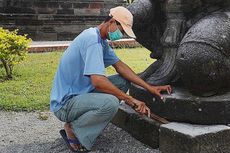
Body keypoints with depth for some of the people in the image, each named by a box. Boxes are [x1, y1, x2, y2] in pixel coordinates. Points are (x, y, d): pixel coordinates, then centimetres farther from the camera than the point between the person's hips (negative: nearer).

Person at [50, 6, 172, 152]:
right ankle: (72, 128, -5)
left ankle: (82, 119, 7)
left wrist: (149, 87, 1)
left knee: (123, 81, 5)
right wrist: (129, 99, -23)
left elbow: (120, 65, 8)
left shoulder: (102, 41, 10)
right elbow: (97, 80, -32)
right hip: (65, 102, -10)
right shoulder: (92, 39, -22)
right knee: (110, 103, -34)